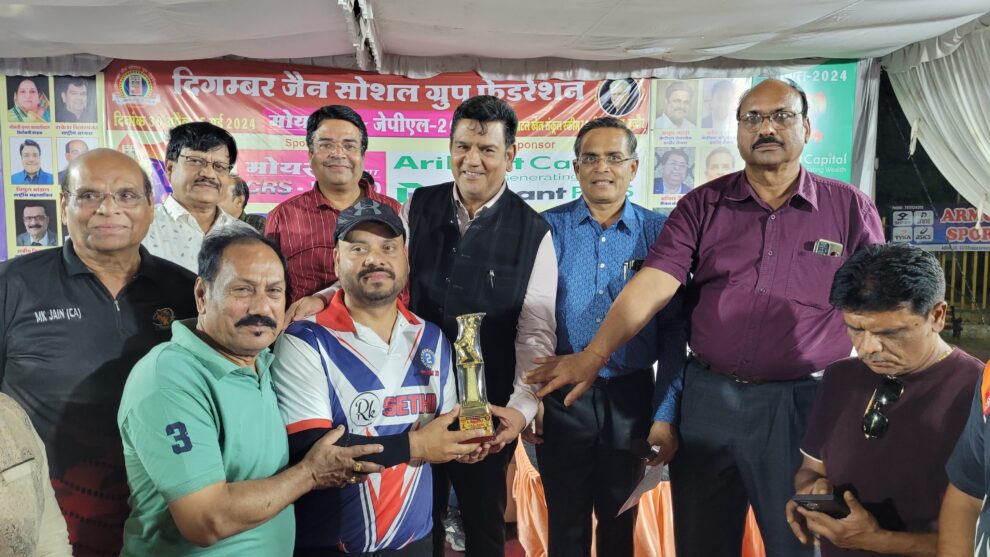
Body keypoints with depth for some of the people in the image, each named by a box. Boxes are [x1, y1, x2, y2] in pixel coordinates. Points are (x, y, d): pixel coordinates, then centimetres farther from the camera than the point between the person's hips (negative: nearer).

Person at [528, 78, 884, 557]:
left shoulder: (850, 208, 1)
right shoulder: (702, 205, 2)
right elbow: (652, 284, -9)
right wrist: (594, 354, -21)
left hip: (803, 404, -1)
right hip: (707, 398, 2)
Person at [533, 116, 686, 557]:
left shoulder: (658, 232, -2)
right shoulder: (548, 229, -3)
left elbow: (674, 330, -2)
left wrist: (666, 414, -7)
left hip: (632, 398, 1)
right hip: (561, 396, 0)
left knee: (620, 521, 18)